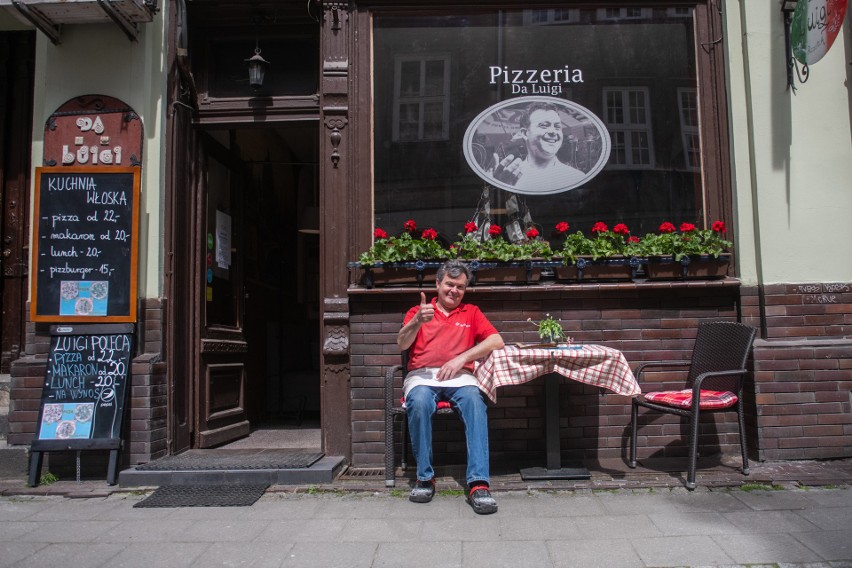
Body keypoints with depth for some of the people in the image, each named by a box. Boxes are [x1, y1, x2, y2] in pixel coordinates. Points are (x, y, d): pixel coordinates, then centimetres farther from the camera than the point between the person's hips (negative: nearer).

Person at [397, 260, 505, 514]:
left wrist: (461, 358, -5)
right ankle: (425, 477, -20)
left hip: (460, 377, 1)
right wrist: (418, 321, -17)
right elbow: (402, 344, 4)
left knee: (474, 401, -34)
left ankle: (478, 483, -37)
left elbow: (497, 341, 8)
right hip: (422, 376, 0)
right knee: (419, 402, -35)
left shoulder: (471, 313, 23)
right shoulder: (417, 312, 21)